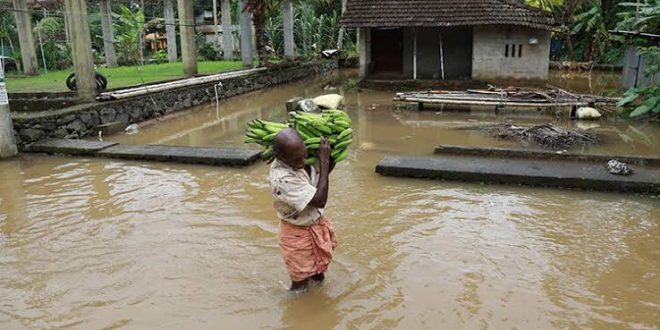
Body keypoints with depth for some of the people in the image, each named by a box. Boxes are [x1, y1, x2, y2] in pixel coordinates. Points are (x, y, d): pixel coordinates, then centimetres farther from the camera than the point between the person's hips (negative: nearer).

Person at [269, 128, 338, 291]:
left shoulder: (301, 161, -14)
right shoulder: (281, 179, -36)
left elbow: (325, 172, 7)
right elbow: (320, 201, -34)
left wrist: (331, 156, -14)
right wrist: (323, 161, -32)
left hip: (316, 225, 7)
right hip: (298, 234, -7)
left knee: (319, 271, 29)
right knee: (300, 283, 14)